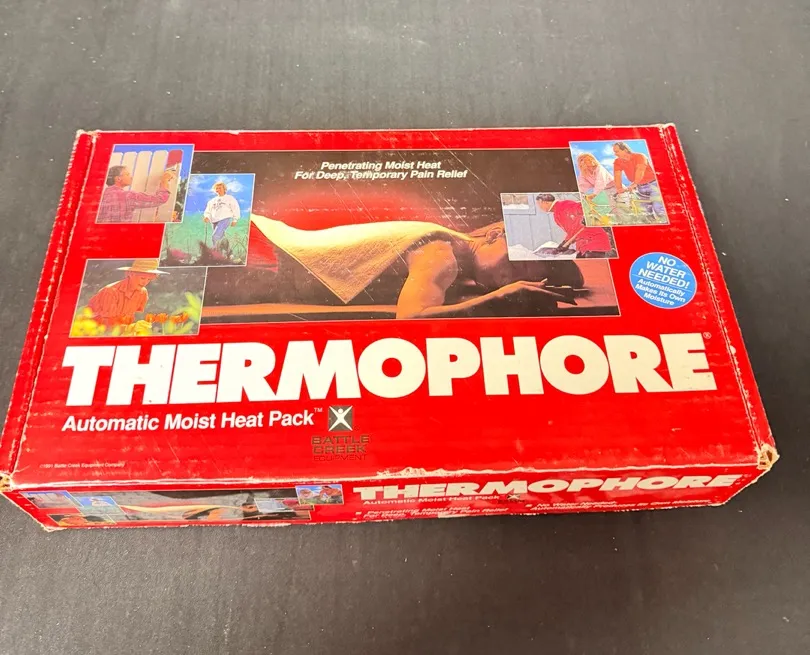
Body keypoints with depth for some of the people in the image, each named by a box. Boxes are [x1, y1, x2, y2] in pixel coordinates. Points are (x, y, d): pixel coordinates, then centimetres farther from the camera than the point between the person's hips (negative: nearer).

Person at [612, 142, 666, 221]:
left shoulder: (639, 156, -20)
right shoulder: (617, 162, -6)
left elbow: (640, 170, -36)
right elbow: (617, 175, -18)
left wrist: (634, 183, -52)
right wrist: (619, 188, -36)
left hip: (653, 184, -5)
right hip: (640, 187, 5)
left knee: (659, 210, -15)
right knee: (648, 211, 10)